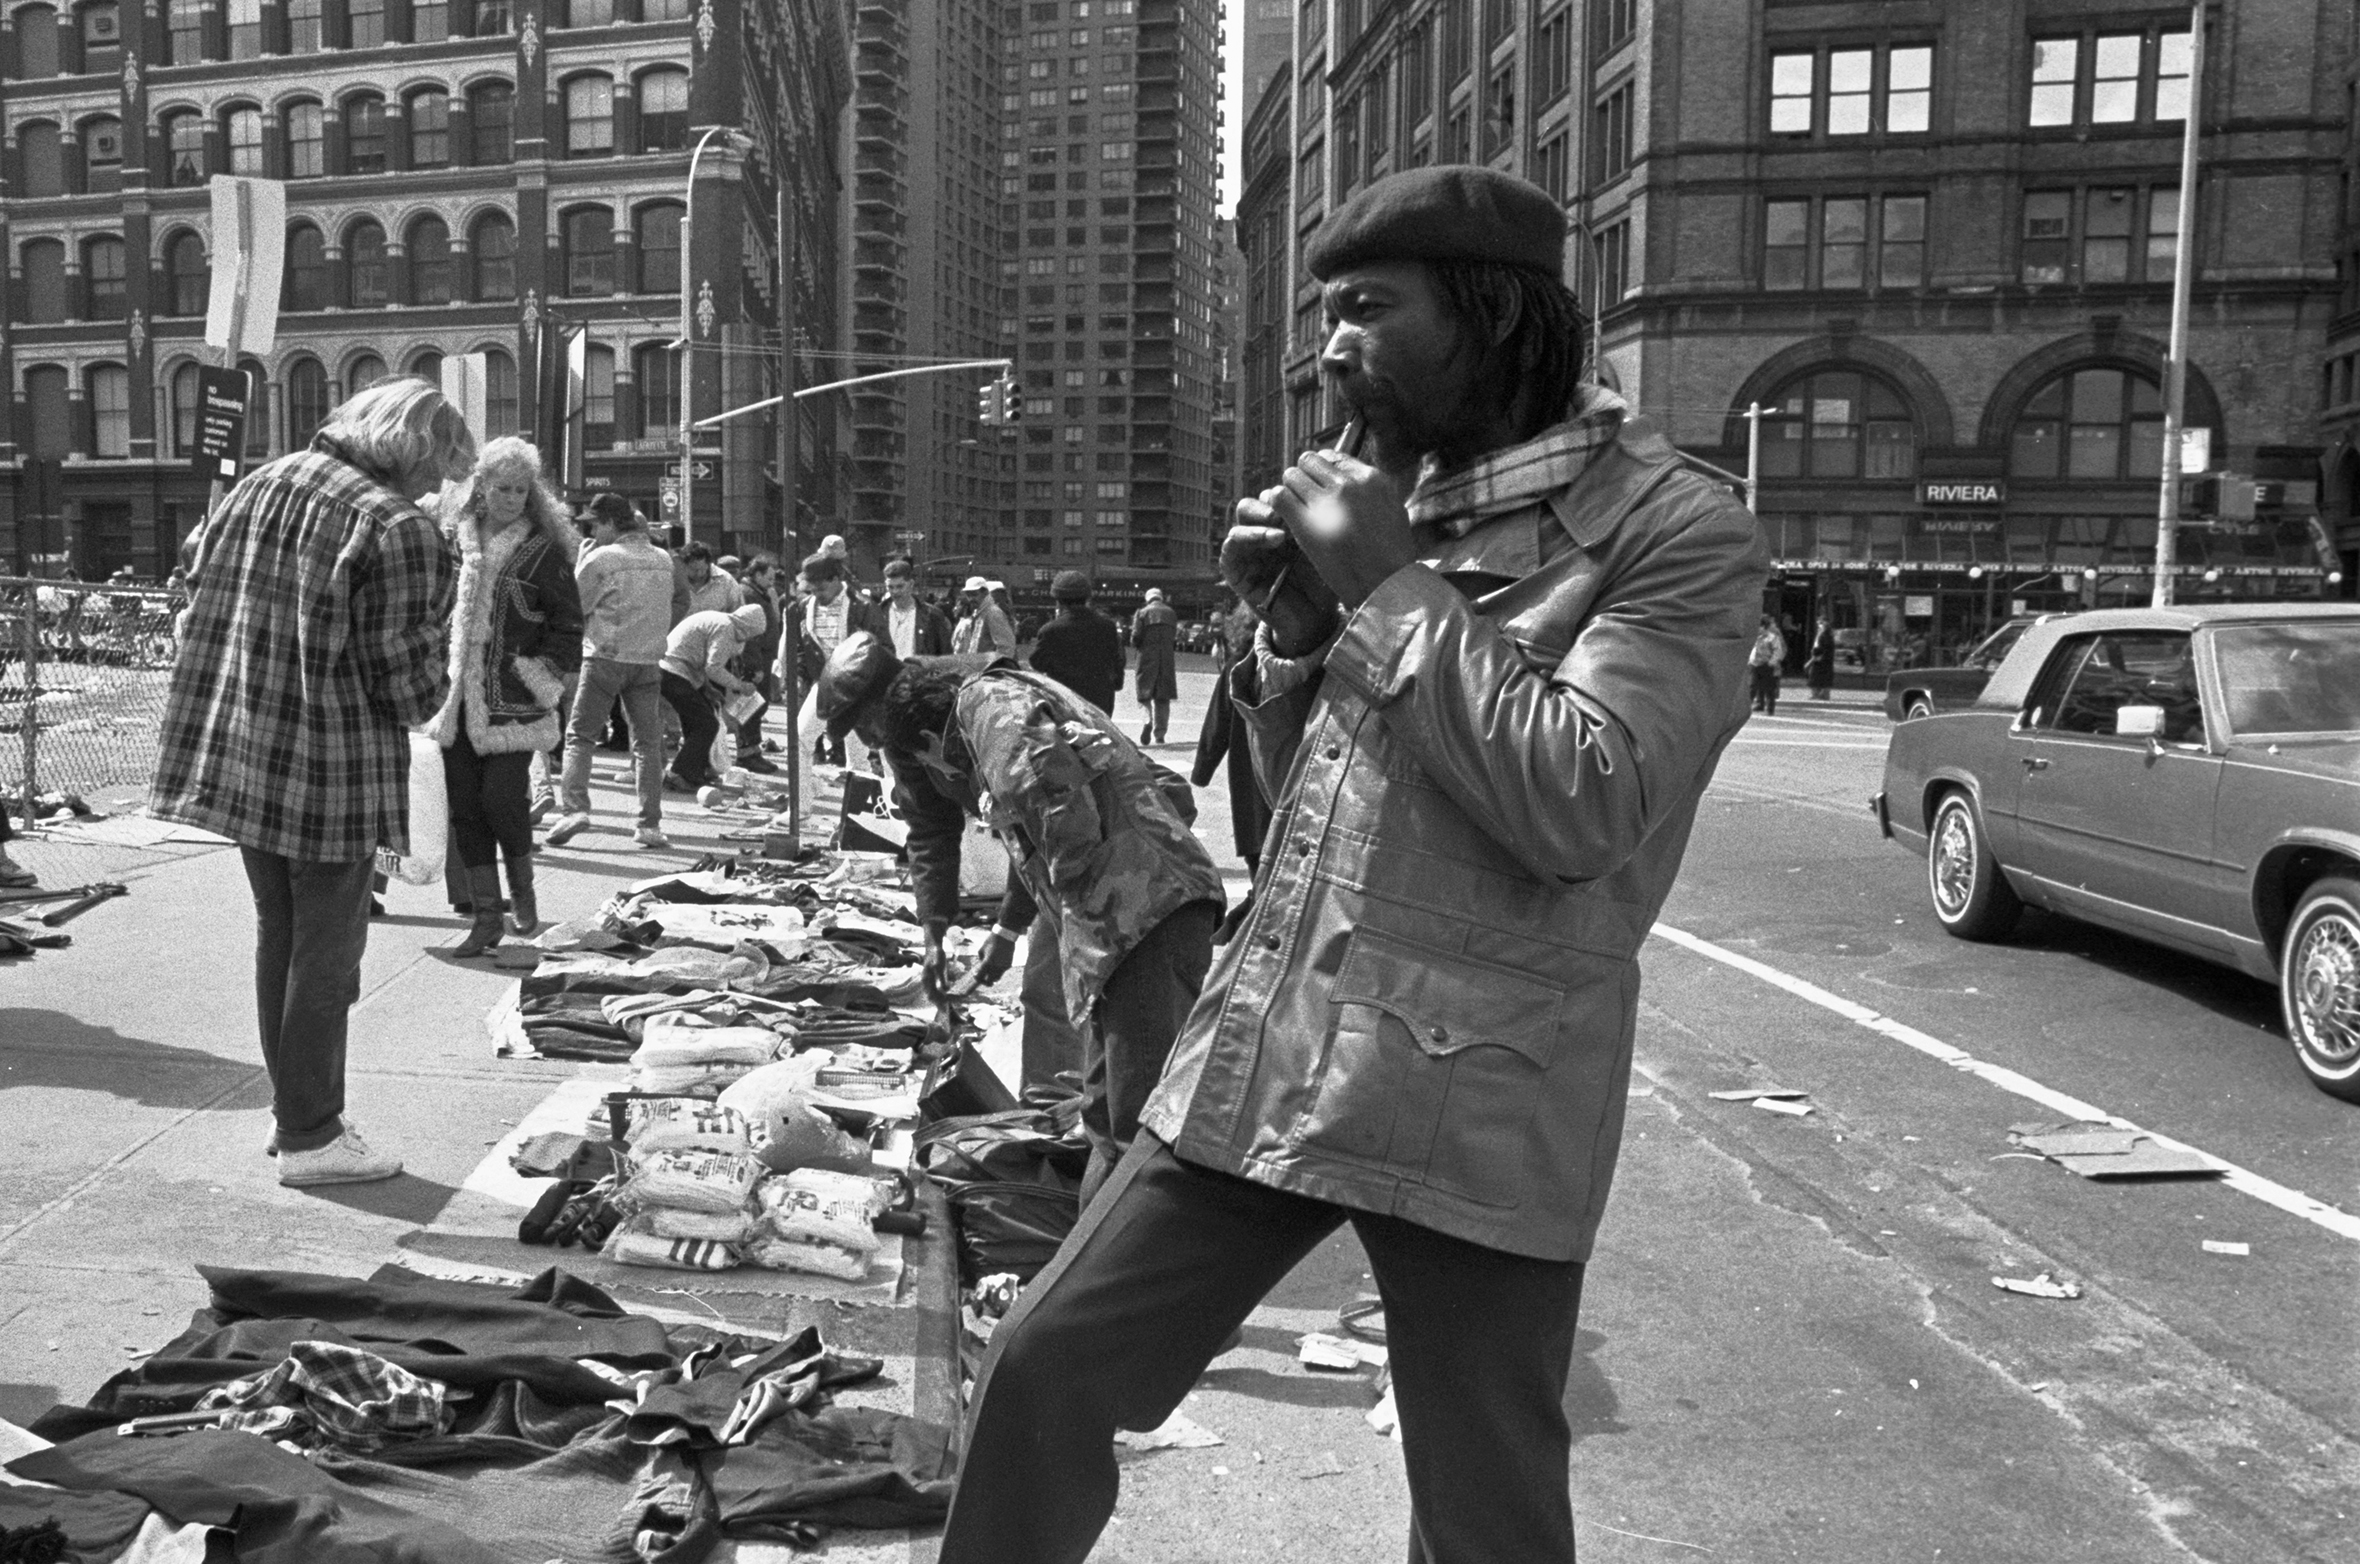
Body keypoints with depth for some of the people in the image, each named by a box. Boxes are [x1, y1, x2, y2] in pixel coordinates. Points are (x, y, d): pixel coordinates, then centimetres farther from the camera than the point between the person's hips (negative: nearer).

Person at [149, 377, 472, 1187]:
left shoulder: (255, 486, 8)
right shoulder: (398, 529, -17)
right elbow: (406, 679, -17)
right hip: (335, 770, -8)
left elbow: (201, 594, 15)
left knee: (278, 931, 19)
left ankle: (295, 1104, 32)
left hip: (238, 751, 8)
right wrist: (436, 691, 4)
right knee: (326, 947, 4)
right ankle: (310, 1136, 14)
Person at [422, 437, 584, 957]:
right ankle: (485, 916, 14)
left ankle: (522, 888, 17)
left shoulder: (545, 551, -1)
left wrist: (540, 675, -8)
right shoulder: (452, 540, 7)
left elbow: (570, 628, 2)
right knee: (465, 806, 4)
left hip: (513, 703, -3)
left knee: (501, 797, -12)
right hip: (457, 698, 4)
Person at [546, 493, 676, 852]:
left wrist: (582, 556, 7)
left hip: (606, 657, -4)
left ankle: (575, 808, -12)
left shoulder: (602, 559, -7)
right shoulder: (663, 560, 8)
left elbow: (573, 604, -2)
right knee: (647, 742, 8)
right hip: (649, 658, 4)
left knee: (579, 736, 3)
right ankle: (651, 823, 6)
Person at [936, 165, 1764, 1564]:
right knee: (1044, 1373, 7)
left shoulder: (1678, 531, -8)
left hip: (1474, 1108, -5)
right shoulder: (1391, 503, 13)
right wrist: (1293, 628, 0)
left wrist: (1394, 584, -14)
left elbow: (1578, 809, -22)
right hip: (1263, 1056, 6)